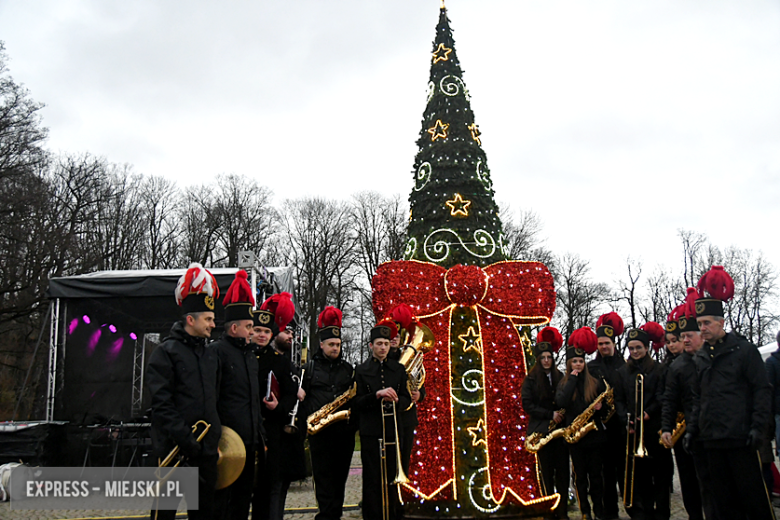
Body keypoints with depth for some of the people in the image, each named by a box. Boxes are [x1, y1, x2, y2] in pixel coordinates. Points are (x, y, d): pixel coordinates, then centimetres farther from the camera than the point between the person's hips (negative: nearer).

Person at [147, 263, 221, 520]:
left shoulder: (211, 356, 14)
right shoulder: (166, 352, -7)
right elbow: (161, 403, -14)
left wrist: (216, 436, 11)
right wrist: (185, 439, -20)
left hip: (206, 449, 7)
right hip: (174, 448, -6)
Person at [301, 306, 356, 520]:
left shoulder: (347, 368, 11)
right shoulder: (310, 367, 4)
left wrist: (355, 421, -2)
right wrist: (308, 418, -9)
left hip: (345, 430, 3)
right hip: (319, 430, -3)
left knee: (339, 476, 8)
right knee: (323, 476, -1)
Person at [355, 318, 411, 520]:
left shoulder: (399, 369, 12)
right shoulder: (361, 370, 4)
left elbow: (407, 399, 9)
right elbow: (357, 402, -3)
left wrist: (395, 400, -13)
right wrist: (377, 395, -19)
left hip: (393, 430, 2)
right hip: (370, 433, -2)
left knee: (392, 479, 7)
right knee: (372, 481, 1)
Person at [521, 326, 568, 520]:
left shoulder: (560, 377, 8)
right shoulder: (531, 379, -1)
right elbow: (527, 405, -6)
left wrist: (562, 414, -6)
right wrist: (550, 414, -13)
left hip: (560, 429, 3)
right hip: (542, 430, -2)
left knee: (563, 471, 2)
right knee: (547, 472, 2)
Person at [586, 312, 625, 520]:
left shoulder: (625, 364, 5)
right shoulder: (591, 367, 8)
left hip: (622, 423, -1)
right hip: (603, 425, 1)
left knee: (624, 466, 2)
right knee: (608, 469, 6)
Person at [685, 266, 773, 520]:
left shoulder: (744, 349, -3)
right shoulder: (700, 357, 13)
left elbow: (762, 390, -7)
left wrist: (758, 427, -14)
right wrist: (692, 429, 11)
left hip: (740, 439, -5)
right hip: (712, 441, 6)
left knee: (753, 498, 0)